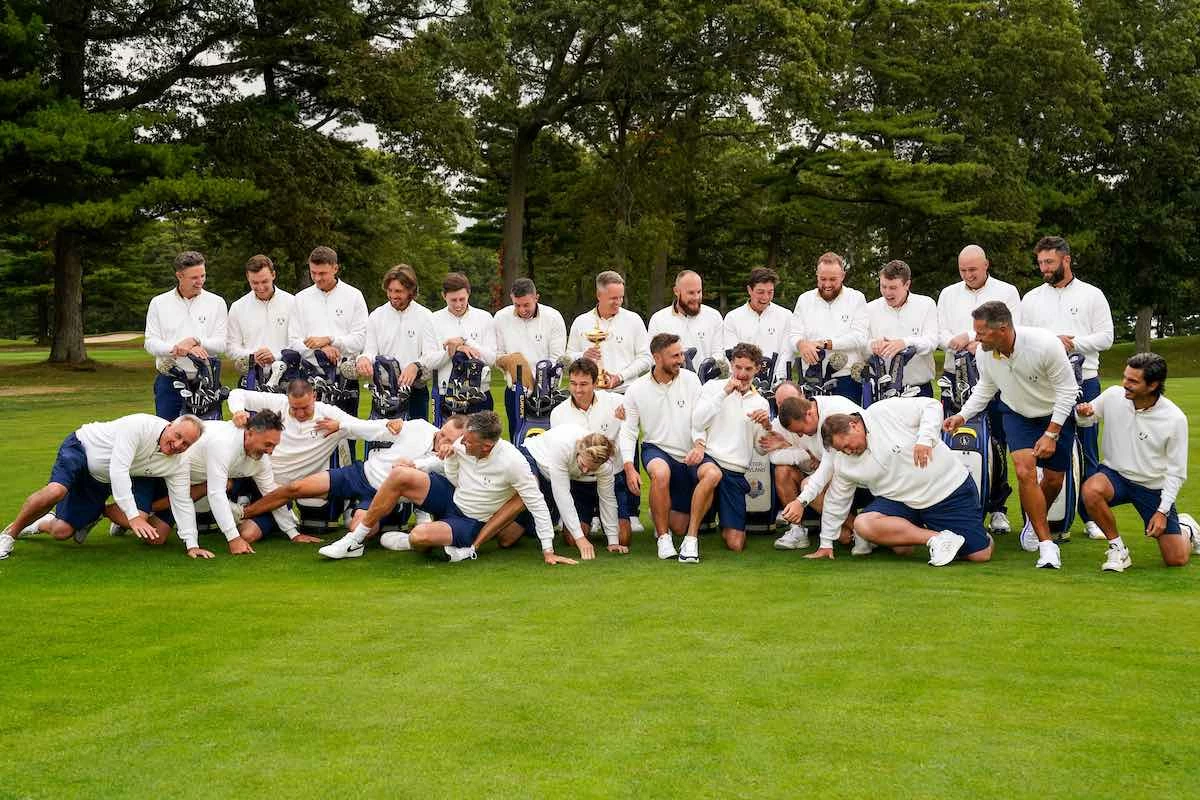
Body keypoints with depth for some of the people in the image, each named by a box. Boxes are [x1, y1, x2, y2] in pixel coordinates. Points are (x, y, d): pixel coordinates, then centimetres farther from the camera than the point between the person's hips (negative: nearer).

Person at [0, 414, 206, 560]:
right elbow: (118, 470, -38)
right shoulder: (139, 426, -33)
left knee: (62, 532, -4)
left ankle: (41, 524, 32)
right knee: (55, 491, -34)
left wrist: (192, 544, -18)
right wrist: (134, 516, -43)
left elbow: (183, 502, -9)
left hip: (101, 482, 6)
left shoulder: (179, 464, -15)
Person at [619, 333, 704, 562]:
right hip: (656, 449, -1)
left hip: (687, 457, 1)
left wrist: (700, 445, -28)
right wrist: (629, 467, -16)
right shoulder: (637, 390, -3)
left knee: (680, 526, 2)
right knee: (661, 472, -40)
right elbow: (628, 431, -3)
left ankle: (658, 514, 41)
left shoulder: (690, 380, -3)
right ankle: (663, 537, -24)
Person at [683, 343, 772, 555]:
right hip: (707, 458, -3)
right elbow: (698, 423, -8)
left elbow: (761, 449, 13)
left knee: (736, 545, -6)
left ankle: (725, 523, 31)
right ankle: (691, 537, -29)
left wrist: (767, 427, -7)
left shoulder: (760, 403, 15)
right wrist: (725, 392, -12)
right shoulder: (713, 387, 6)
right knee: (713, 473, -43)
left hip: (736, 473, 3)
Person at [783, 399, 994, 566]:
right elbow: (835, 503, 7)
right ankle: (936, 538, -9)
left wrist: (925, 439, -26)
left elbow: (931, 406, -11)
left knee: (981, 555, -9)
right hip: (904, 502, 5)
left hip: (950, 487, -5)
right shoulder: (843, 462, -2)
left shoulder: (887, 411, -16)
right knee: (863, 524, -24)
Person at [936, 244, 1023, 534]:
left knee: (997, 444, -5)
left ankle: (997, 509, 3)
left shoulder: (1007, 292, 9)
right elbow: (940, 333, 12)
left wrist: (983, 343, -15)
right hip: (956, 376, 2)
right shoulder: (948, 294, 18)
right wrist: (955, 341, -10)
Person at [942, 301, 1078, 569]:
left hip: (1056, 414, -2)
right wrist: (962, 415, -9)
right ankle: (1047, 545, -16)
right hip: (1017, 414, 2)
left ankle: (1035, 521, 39)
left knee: (1054, 480, 6)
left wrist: (1051, 435, -23)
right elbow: (985, 388, 3)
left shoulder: (1045, 344, -32)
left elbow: (1067, 389, -22)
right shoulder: (985, 353, -19)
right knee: (1025, 470, -20)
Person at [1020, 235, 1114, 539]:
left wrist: (1073, 343, -11)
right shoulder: (1031, 299, 12)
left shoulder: (1092, 295, 7)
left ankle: (1091, 516, 7)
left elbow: (1105, 337, 1)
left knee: (1088, 451, 1)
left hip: (1085, 381, -1)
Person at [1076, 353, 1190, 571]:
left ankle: (1186, 530, 35)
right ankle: (1118, 549, -13)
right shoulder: (1113, 396, -12)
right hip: (1115, 475, 1)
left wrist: (1163, 511, -14)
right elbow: (1089, 420, 8)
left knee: (1177, 560, -3)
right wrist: (1083, 414, -17)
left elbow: (1176, 471, -9)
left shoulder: (1175, 419, -17)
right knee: (1090, 490, -36)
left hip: (1154, 487, -1)